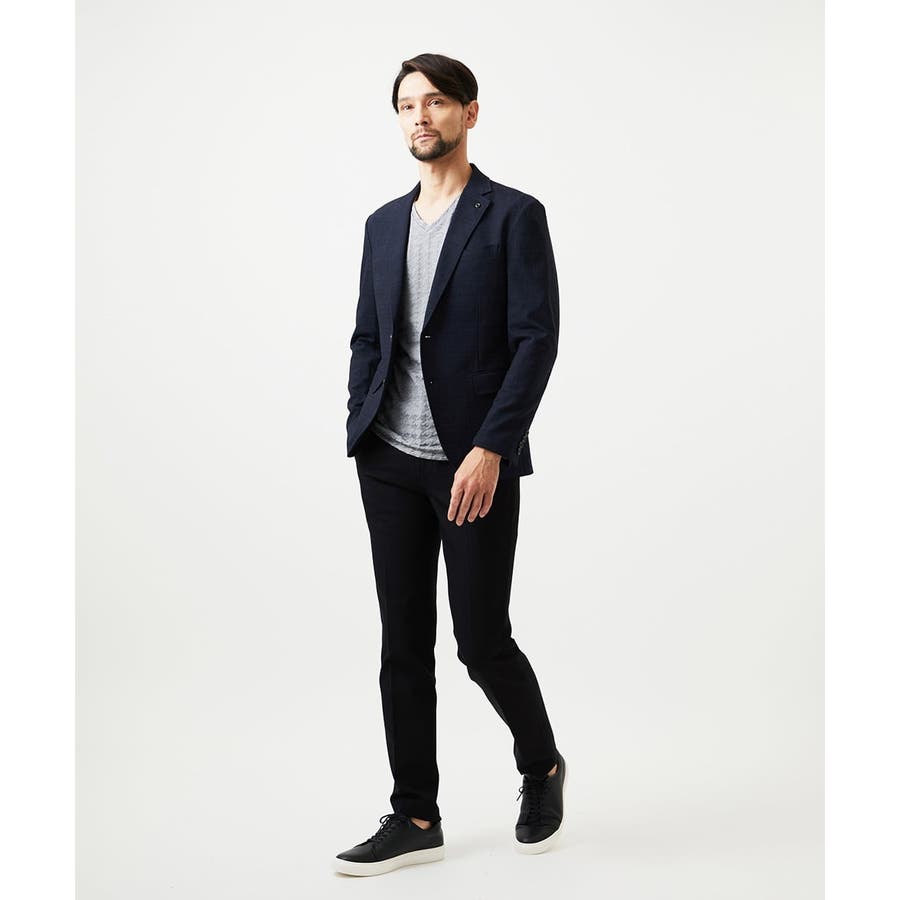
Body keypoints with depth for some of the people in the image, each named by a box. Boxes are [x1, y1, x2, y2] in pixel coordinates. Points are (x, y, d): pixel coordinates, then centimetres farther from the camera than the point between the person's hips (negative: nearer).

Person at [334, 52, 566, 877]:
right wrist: (362, 434, 4)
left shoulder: (514, 216, -3)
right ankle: (415, 819, 17)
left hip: (475, 462, -5)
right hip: (391, 463, 5)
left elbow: (537, 340, -10)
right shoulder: (384, 223, 15)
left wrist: (491, 450, -18)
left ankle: (542, 767, 28)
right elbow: (366, 337, 16)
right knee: (404, 643, 7)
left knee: (482, 640, -1)